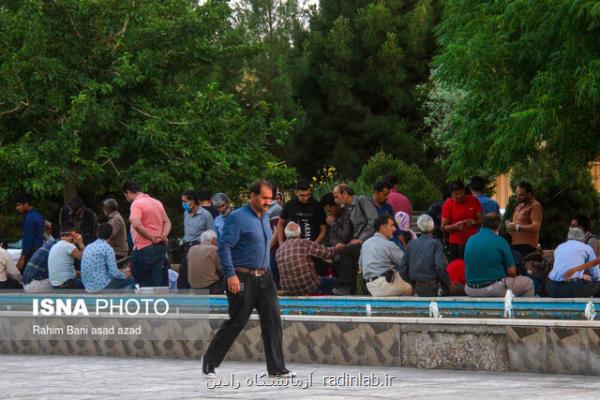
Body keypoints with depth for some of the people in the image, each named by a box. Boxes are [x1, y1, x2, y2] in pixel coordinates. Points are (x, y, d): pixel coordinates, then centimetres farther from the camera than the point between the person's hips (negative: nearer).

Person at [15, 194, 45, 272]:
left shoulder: (29, 218, -15)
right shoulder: (38, 215, 14)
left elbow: (27, 239, -19)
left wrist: (22, 258, -19)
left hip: (31, 253, -10)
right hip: (39, 250, 10)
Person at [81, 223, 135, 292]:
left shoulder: (88, 247, 11)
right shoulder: (107, 248, -11)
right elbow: (114, 273, -15)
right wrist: (125, 275, 7)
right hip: (102, 286, -8)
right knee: (131, 281, 4)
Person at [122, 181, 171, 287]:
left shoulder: (136, 204, -12)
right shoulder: (157, 202, 15)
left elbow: (137, 225, -27)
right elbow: (167, 222, 19)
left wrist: (152, 238, -19)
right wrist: (163, 236, 2)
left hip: (144, 249, -8)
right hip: (160, 248, 8)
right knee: (158, 283, 8)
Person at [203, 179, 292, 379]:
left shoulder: (265, 217, 14)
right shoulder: (237, 218, -11)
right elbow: (224, 247, -16)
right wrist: (230, 275, -24)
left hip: (264, 278, 7)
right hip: (243, 279, -7)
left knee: (272, 320, -2)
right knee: (236, 323, -2)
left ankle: (276, 367, 1)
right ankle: (209, 363, 12)